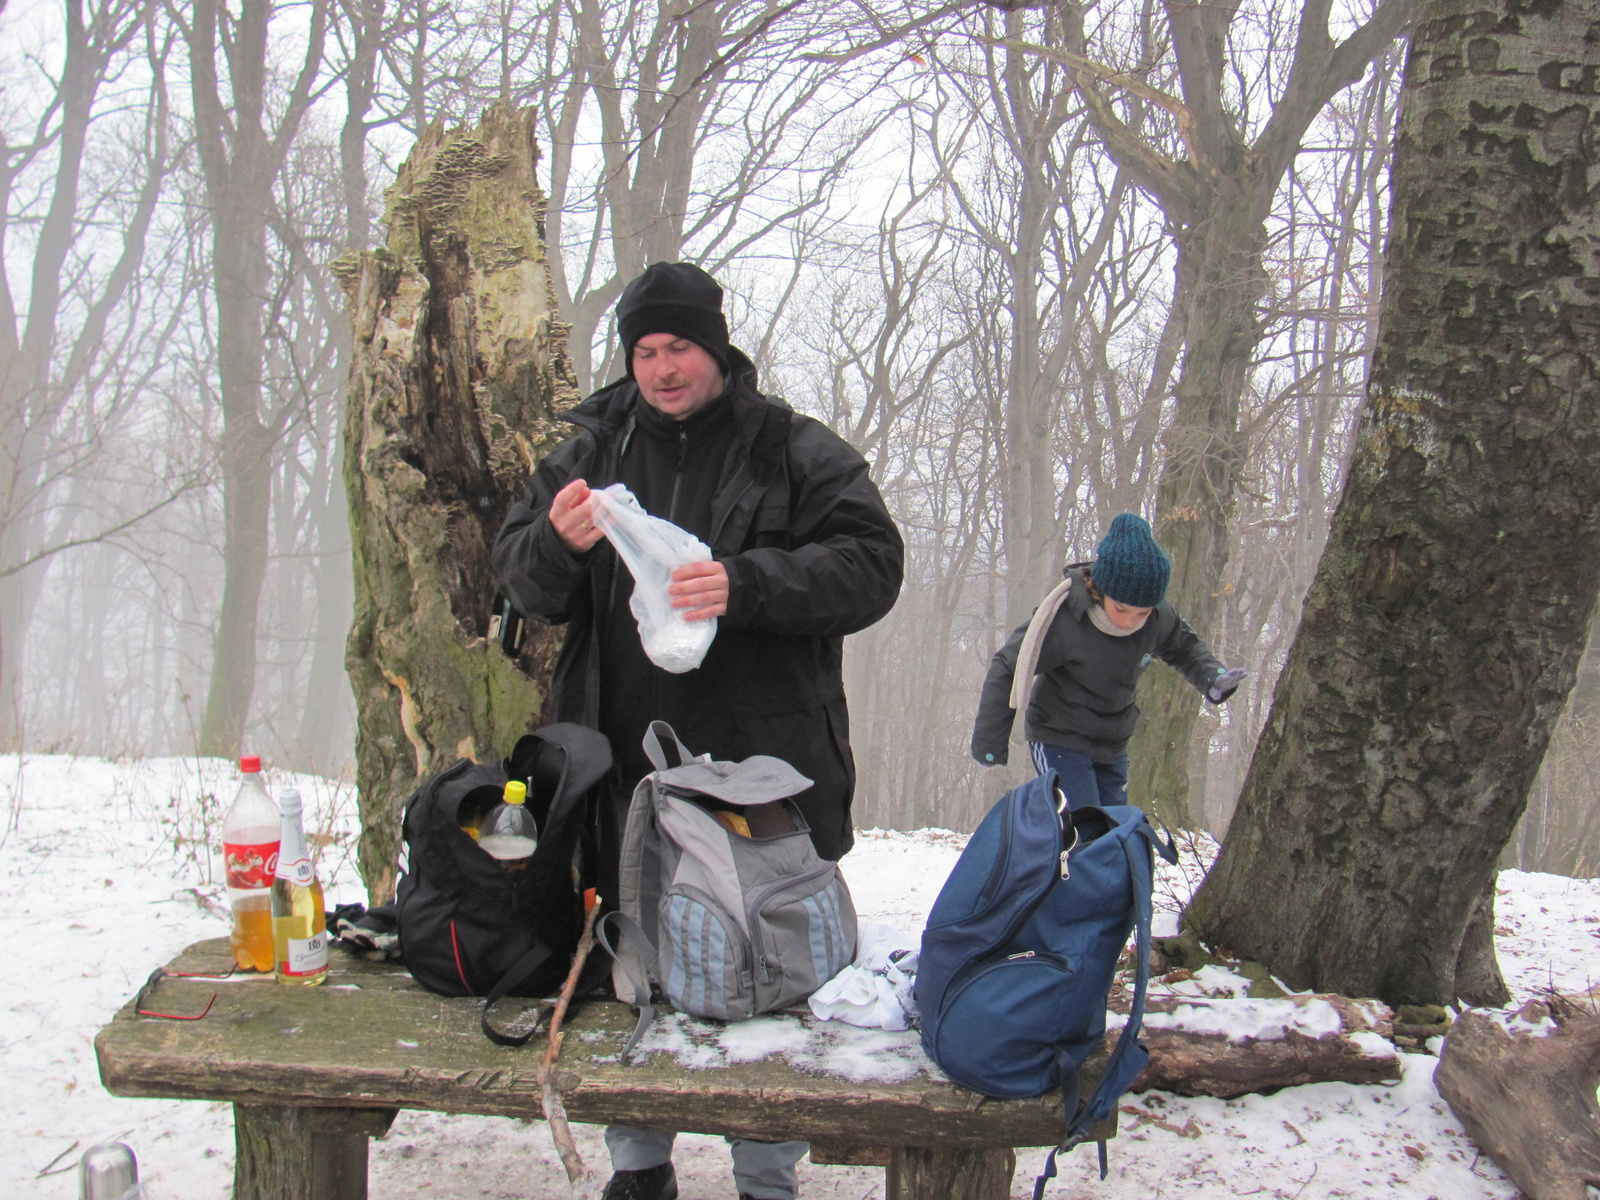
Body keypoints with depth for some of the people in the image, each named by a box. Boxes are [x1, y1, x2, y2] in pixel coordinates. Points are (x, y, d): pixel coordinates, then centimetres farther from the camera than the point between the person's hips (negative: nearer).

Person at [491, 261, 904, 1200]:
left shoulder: (797, 451, 1)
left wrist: (745, 585, -23)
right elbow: (521, 580, 10)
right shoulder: (594, 447, 10)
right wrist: (558, 545, -15)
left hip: (763, 768, -3)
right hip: (625, 766, 3)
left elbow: (870, 563, -9)